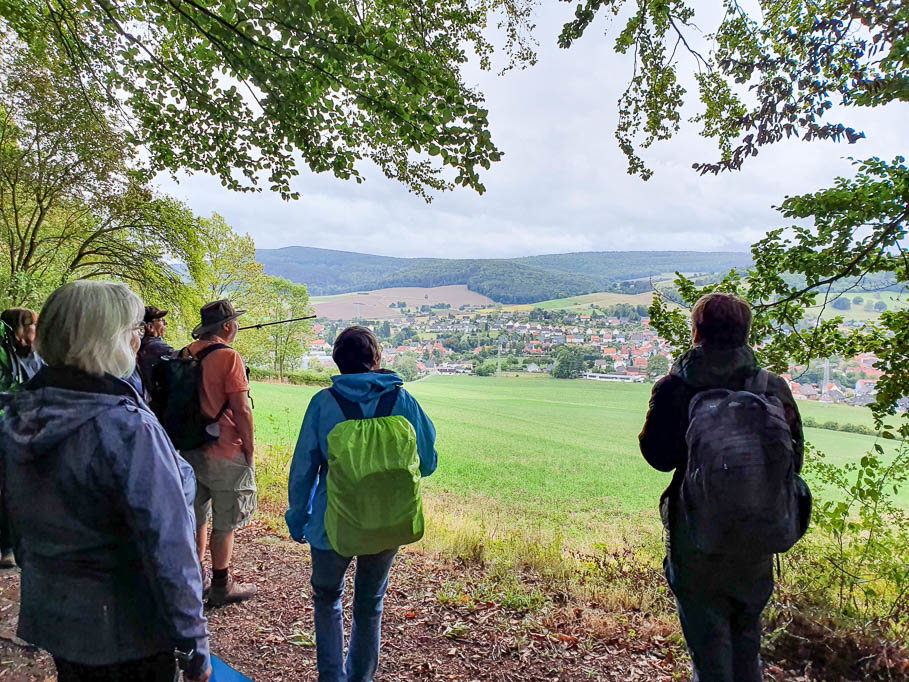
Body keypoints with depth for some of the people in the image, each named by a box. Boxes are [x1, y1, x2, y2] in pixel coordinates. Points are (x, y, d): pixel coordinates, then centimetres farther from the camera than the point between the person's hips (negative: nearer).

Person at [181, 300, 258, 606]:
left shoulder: (187, 354, 5)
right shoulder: (228, 357, -17)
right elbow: (241, 411, -18)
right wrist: (249, 451, -8)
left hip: (191, 451, 7)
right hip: (224, 454, -7)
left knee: (198, 517, 20)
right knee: (225, 523, 6)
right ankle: (221, 587, 17)